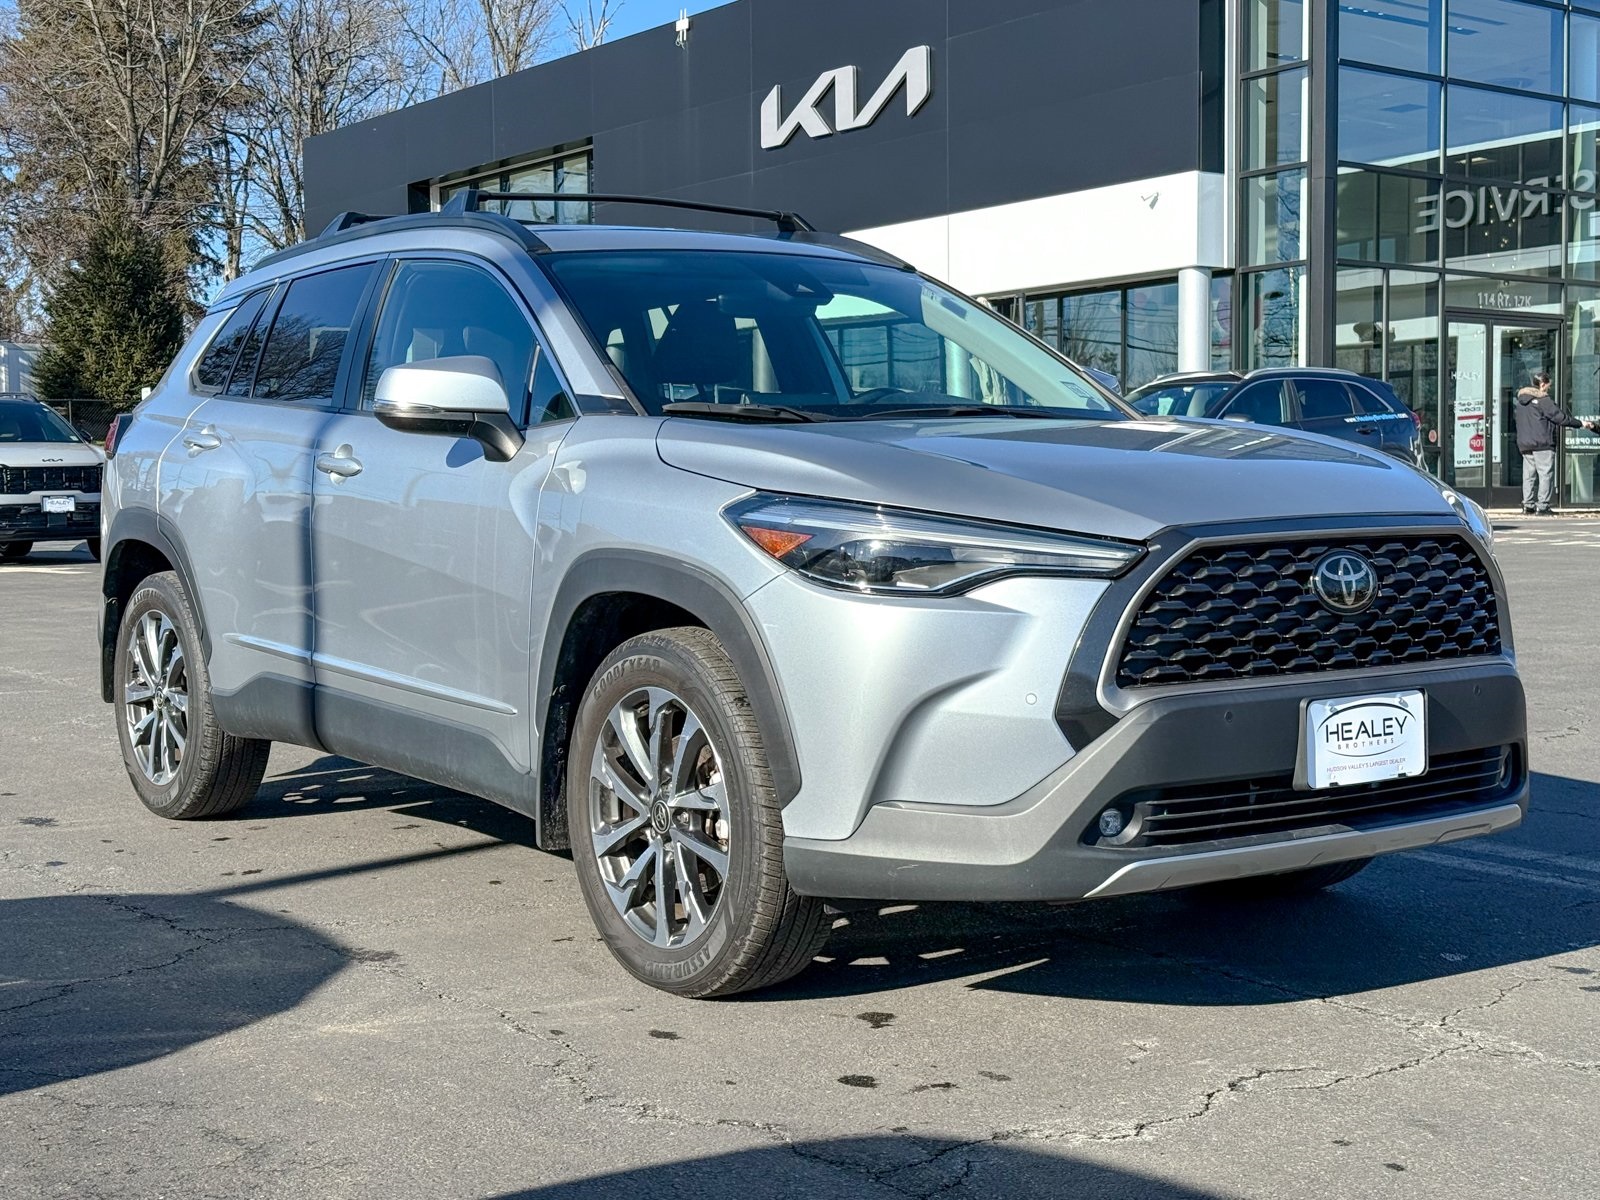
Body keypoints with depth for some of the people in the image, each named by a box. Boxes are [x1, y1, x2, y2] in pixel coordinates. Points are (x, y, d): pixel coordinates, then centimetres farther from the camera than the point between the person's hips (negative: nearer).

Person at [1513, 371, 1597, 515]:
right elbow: (1558, 416, -12)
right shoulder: (1543, 399, -11)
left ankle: (1528, 505, 8)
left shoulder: (1521, 398, 14)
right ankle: (1542, 507, -10)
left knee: (1529, 475, 10)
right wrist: (1580, 424, -4)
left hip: (1524, 444, 8)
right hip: (1542, 444, -8)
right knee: (1546, 474, -5)